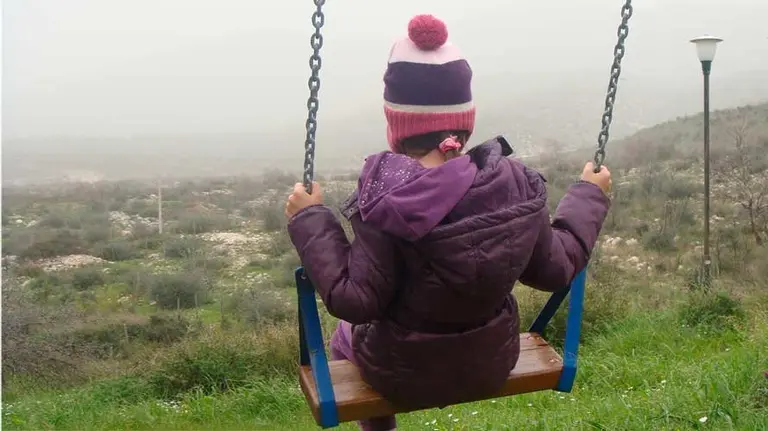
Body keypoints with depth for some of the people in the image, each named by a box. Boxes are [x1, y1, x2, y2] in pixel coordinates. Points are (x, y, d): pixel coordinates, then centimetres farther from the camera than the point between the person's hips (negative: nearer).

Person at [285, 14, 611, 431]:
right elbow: (556, 268, -4)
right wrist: (589, 195, 8)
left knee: (347, 333, 30)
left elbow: (354, 299, -26)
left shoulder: (386, 198, -29)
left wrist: (309, 219, -18)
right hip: (492, 363, 4)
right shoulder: (515, 183, -17)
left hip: (402, 373, -3)